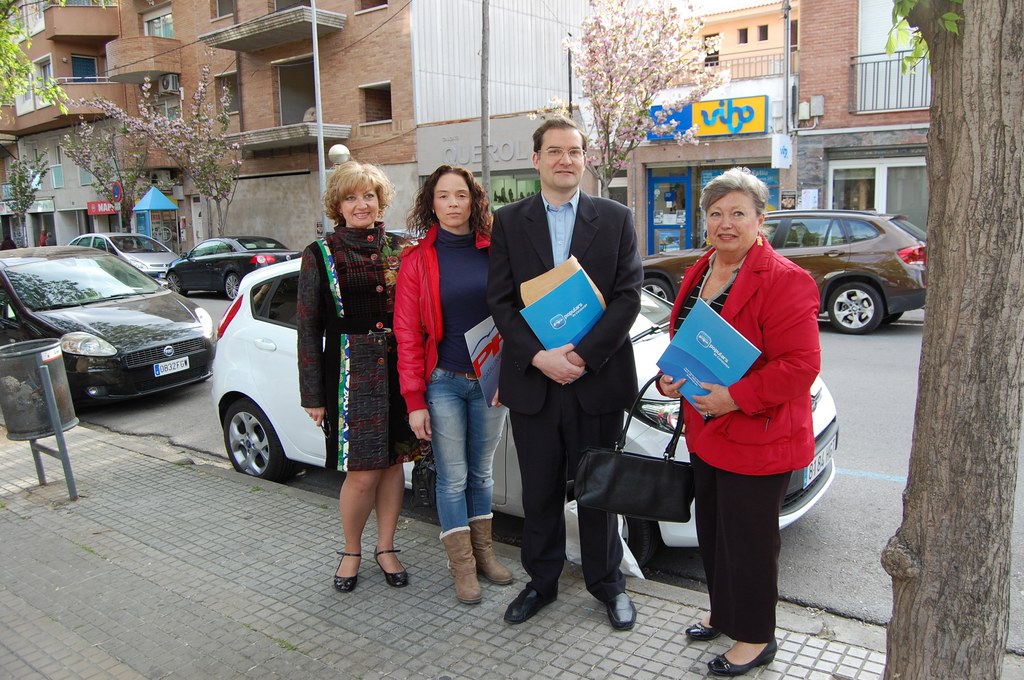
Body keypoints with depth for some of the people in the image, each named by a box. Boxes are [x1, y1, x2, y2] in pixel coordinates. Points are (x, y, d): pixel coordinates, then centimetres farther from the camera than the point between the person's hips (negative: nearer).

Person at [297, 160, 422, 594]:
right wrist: (313, 395, -2)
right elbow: (308, 330, 1)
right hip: (350, 374, -3)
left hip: (398, 370, 3)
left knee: (393, 462, 10)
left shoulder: (399, 249, 9)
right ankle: (351, 551, 22)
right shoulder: (320, 256, 0)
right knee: (362, 473, -3)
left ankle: (385, 548, 28)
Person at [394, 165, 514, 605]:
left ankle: (484, 552, 30)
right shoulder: (417, 259, -3)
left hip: (489, 381, 2)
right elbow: (407, 335, -5)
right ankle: (462, 565, 19)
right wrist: (415, 400, -8)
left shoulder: (493, 252, 2)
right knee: (453, 478, 5)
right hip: (443, 383, -2)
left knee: (482, 473, 15)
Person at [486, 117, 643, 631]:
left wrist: (583, 355, -15)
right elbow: (500, 300, -2)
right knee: (539, 491, 13)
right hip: (532, 378, 1)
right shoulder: (509, 221, 4)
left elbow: (628, 296, -4)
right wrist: (539, 356, -15)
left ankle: (606, 582, 32)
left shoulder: (615, 218, 2)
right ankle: (541, 581, 32)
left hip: (597, 377, -1)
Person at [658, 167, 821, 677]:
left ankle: (755, 638, 28)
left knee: (748, 539, 6)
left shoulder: (784, 281, -18)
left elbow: (800, 364, -23)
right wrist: (670, 375, 0)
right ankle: (723, 612, 44)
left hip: (757, 438, -8)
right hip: (705, 431, 8)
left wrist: (736, 397, -25)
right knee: (712, 530, 21)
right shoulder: (699, 274, 9)